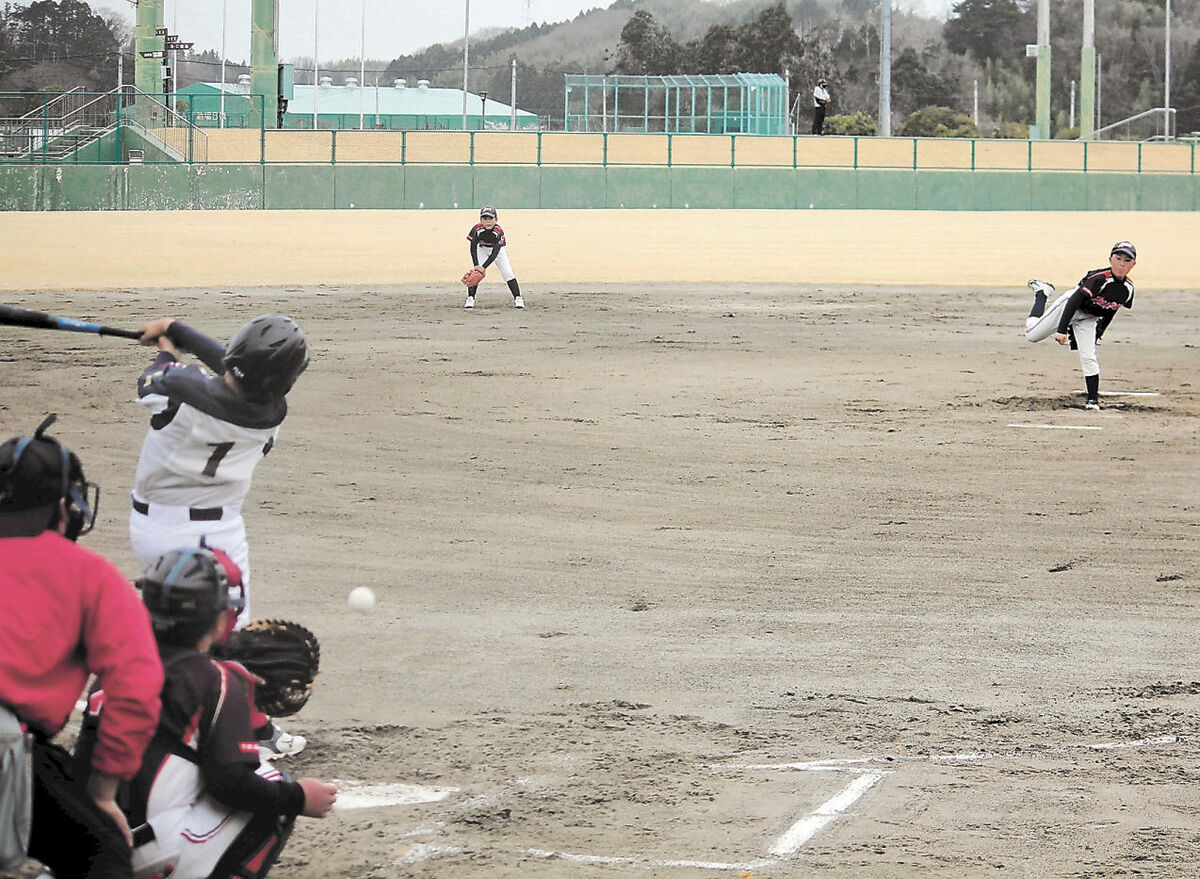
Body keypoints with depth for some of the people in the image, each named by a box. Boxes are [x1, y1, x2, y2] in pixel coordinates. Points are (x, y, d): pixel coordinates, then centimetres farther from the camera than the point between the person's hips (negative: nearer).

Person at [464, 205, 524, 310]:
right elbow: (473, 248, -23)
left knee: (507, 273, -8)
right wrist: (476, 265, -34)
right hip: (482, 250, 1)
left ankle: (517, 298, 1)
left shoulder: (499, 231, -33)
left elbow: (495, 253, -34)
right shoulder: (477, 229, -30)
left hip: (497, 250, -1)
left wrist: (484, 267, -42)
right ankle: (470, 299, -2)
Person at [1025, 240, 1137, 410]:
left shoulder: (1128, 288, -13)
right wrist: (1062, 329, -37)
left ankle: (1093, 399, 2)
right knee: (1032, 335, 8)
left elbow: (1110, 312, 5)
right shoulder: (1099, 278, -33)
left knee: (1089, 358, -8)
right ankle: (1041, 293, 30)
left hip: (1088, 320, 4)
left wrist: (1098, 334, 11)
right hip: (1068, 307, -4)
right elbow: (1075, 300, -34)